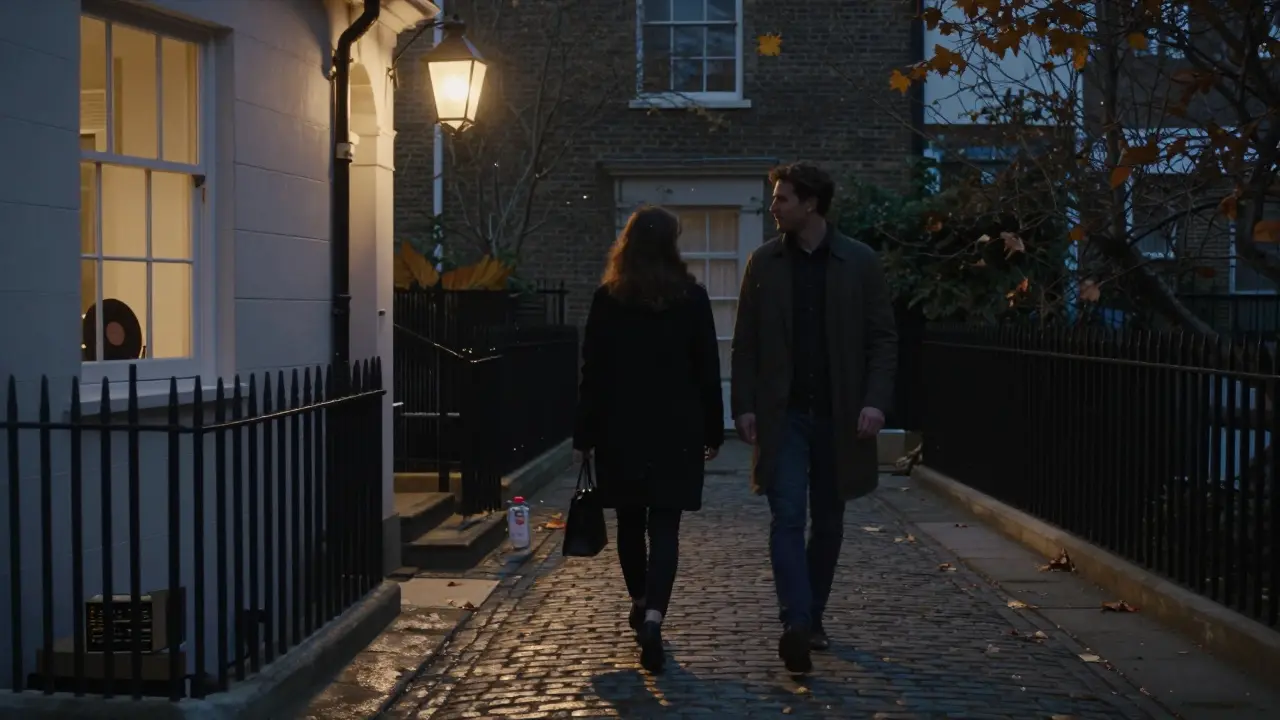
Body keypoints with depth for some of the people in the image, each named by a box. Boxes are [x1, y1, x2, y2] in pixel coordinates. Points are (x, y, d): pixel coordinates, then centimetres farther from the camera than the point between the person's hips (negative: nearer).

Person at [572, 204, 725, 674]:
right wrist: (713, 431, 9)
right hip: (676, 430, -1)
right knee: (664, 528, -2)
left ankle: (640, 604, 30)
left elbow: (593, 371, -2)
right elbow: (708, 369, 0)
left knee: (630, 522, 16)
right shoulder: (691, 297, -3)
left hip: (620, 429, 1)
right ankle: (653, 617, -18)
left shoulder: (608, 298, -2)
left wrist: (584, 437, 3)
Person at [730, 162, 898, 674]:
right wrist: (743, 405, -3)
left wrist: (875, 400, -11)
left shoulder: (860, 262, 1)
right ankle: (796, 625, -18)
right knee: (788, 518, -12)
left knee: (828, 523, 10)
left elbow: (883, 338, 0)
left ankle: (811, 619, 24)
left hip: (837, 415, 1)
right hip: (782, 414, 0)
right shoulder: (763, 262, 4)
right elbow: (745, 342, 5)